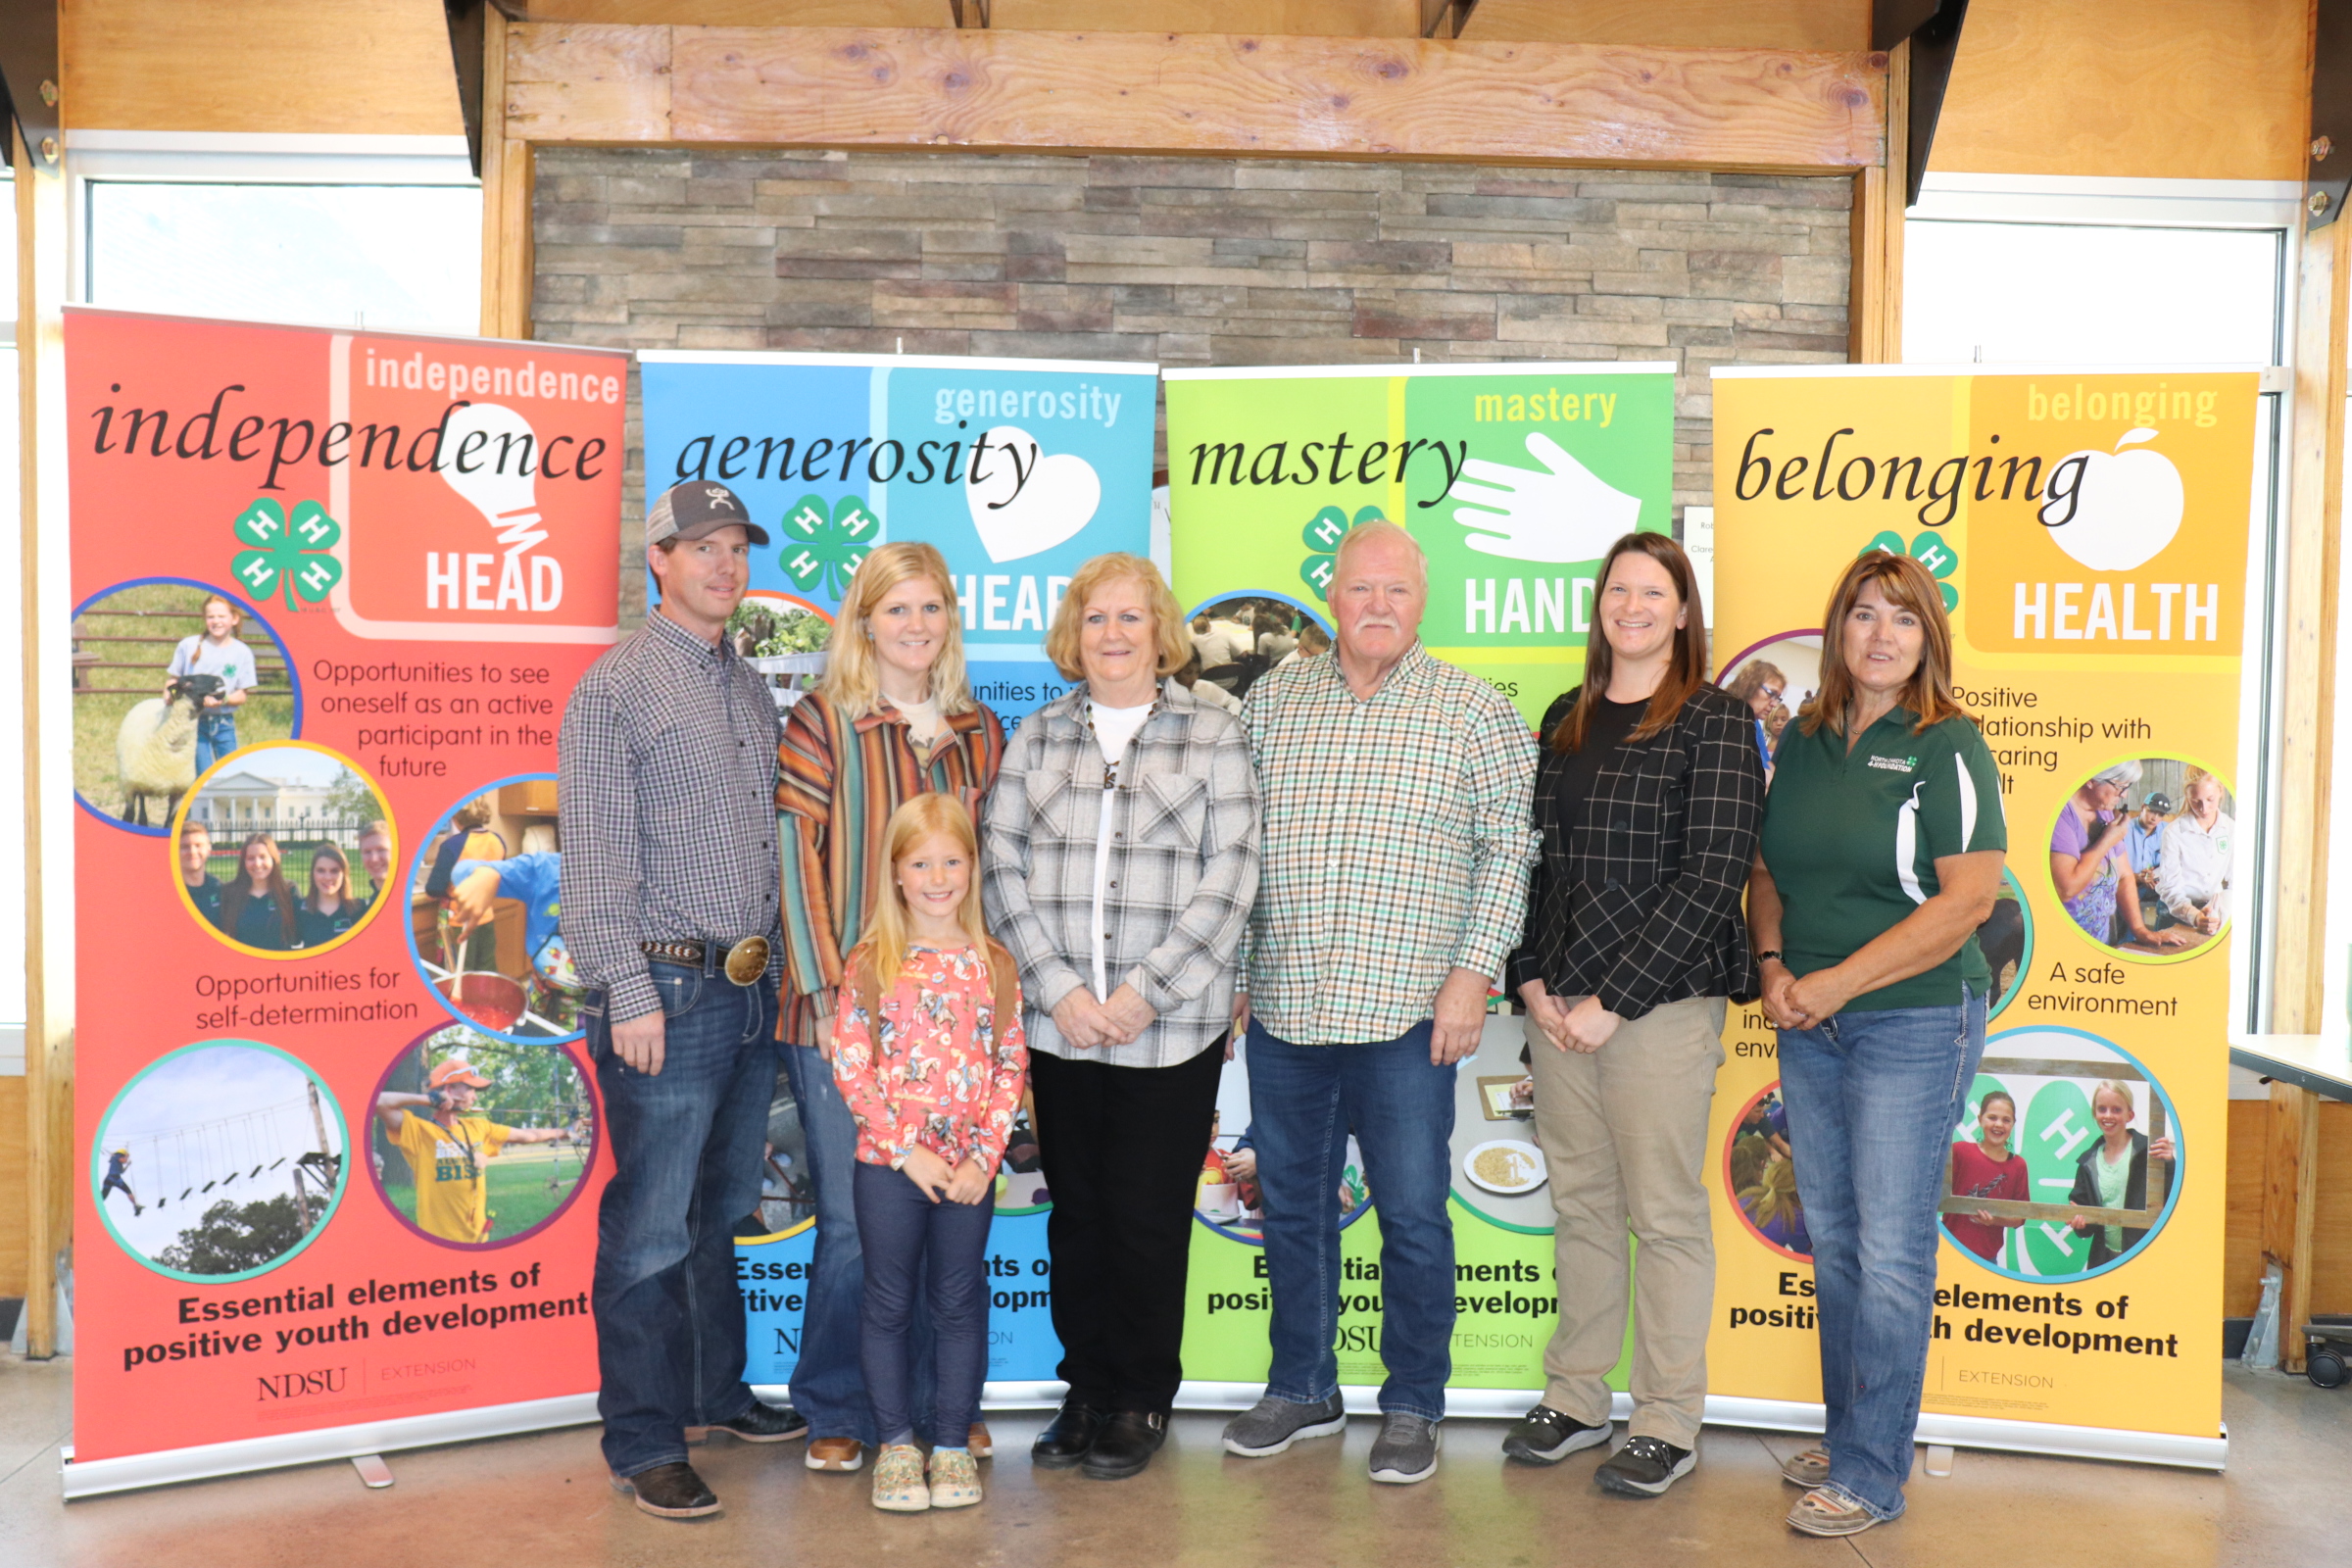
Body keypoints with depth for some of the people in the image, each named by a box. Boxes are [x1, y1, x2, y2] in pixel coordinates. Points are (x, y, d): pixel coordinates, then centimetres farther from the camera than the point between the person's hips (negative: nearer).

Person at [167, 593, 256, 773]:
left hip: (224, 725, 1)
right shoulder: (189, 645, 0)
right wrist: (168, 695, -12)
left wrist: (223, 700, -20)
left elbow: (242, 696, 0)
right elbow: (173, 679, 9)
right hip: (194, 722, -1)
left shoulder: (242, 653, 0)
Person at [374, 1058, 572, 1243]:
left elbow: (526, 1135, 22)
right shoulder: (418, 1130, -8)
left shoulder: (479, 1127, 10)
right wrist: (428, 1099, -14)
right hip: (439, 1240, -6)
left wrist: (562, 1132, 29)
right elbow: (379, 1102, -22)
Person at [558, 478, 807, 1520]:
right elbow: (593, 855, -11)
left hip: (752, 993, 7)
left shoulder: (749, 689, 15)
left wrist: (783, 967, 15)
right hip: (668, 993, -7)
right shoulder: (616, 688, -6)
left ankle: (716, 1393, 33)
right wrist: (628, 992, -16)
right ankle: (643, 1443, 11)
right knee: (651, 1228, 0)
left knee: (722, 1210, 18)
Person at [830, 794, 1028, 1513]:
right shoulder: (870, 964, -4)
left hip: (969, 1167, 2)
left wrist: (983, 1156, -9)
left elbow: (1011, 1067, 1)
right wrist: (907, 1149, -13)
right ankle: (896, 1442, 23)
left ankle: (953, 1443, 24)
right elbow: (850, 1068, -7)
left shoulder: (994, 966, 2)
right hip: (887, 1164, -1)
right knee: (889, 1303, 8)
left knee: (960, 1303, 11)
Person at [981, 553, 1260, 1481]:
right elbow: (1002, 868, 4)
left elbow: (1229, 880, -5)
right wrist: (1059, 989, -8)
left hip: (1172, 1030, -3)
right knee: (1076, 1212, 11)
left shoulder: (1213, 736, 2)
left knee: (1149, 1218, 3)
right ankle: (1087, 1388, 27)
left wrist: (1144, 994, -12)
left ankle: (1143, 1399, 21)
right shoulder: (1036, 738, 10)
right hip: (1058, 1025, 3)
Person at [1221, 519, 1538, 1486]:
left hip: (1407, 1011, -3)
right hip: (1282, 1007, 4)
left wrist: (1474, 971, -11)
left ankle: (1412, 1407, 22)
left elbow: (1511, 847, -3)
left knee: (1413, 1215, 4)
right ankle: (1302, 1389, 31)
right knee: (1291, 1205, 14)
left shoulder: (1475, 712, -1)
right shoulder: (1270, 701, 8)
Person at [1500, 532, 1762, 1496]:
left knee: (1664, 1214, 3)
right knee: (1579, 1203, 13)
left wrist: (1614, 1000, -14)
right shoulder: (1566, 720, 13)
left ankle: (1668, 1424, 17)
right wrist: (1534, 981, -1)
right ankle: (1576, 1399, 26)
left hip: (1661, 1006, -5)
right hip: (1557, 1003, 5)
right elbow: (1533, 857, 12)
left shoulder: (1713, 722, -5)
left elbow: (1713, 878, -12)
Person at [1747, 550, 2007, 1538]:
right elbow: (1767, 869, 15)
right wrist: (1773, 966, -2)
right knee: (1832, 1239, 13)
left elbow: (1967, 899, -15)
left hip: (1913, 1020, -6)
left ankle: (1870, 1474, 7)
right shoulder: (1802, 742, 10)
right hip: (1808, 1024, 6)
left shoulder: (1947, 746, -8)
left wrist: (1837, 981, -16)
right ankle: (1847, 1432, 28)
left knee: (1892, 1248, -2)